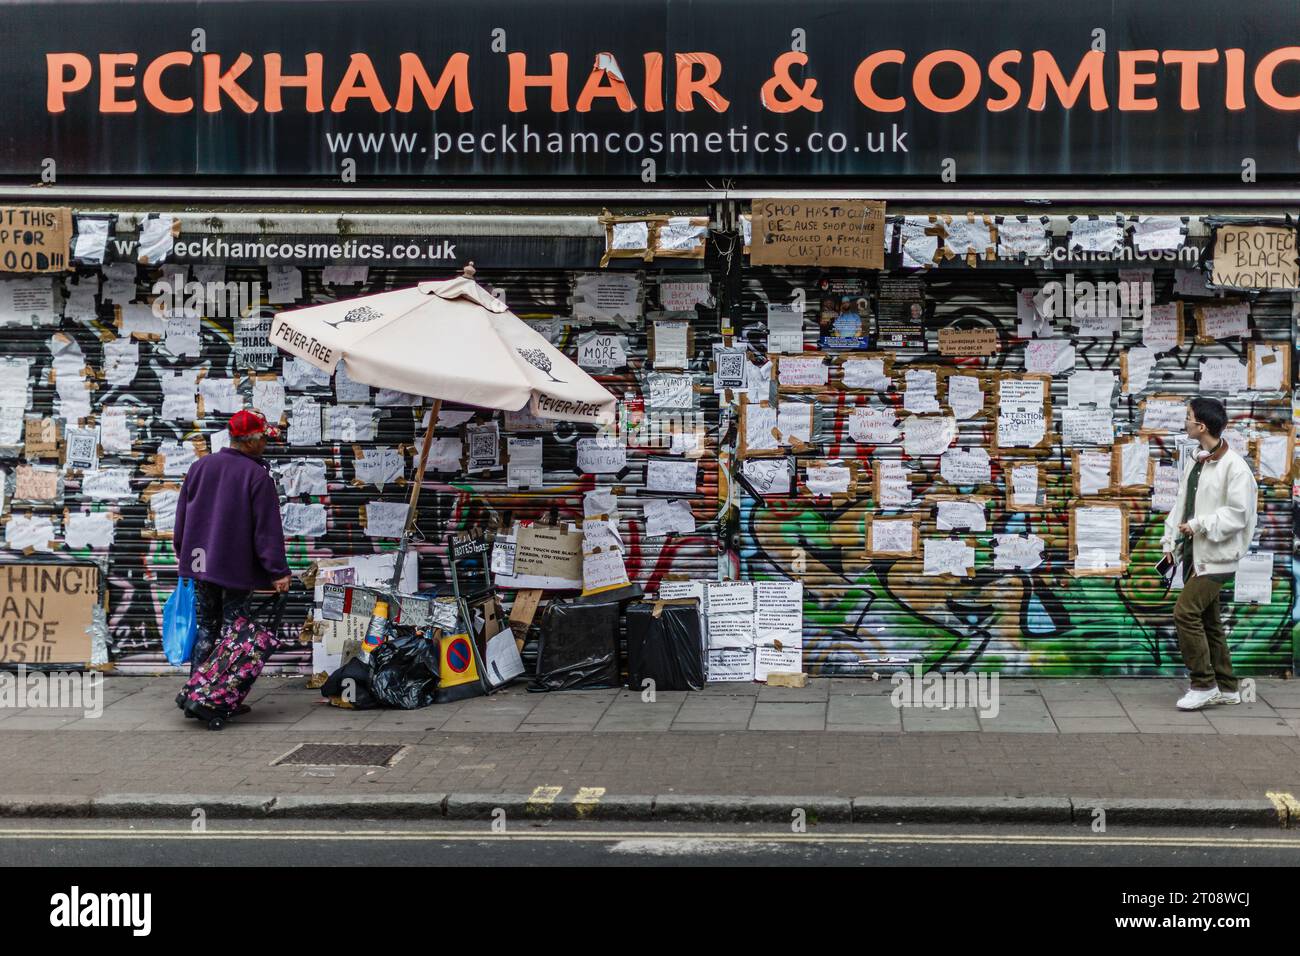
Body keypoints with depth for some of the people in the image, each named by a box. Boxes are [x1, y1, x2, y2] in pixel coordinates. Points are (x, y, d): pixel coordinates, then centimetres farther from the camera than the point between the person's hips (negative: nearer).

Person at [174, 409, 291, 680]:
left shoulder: (200, 466, 5)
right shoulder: (258, 476, -14)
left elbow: (182, 514, 13)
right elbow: (268, 528, -16)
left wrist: (181, 551, 26)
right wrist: (279, 571, -14)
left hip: (200, 564, 5)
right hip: (237, 567, -5)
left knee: (204, 628, 14)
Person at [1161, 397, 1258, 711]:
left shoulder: (1234, 467, -14)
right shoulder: (1196, 463, 12)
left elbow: (1237, 514, -17)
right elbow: (1182, 503, 15)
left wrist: (1199, 524, -19)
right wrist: (1170, 540, 7)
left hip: (1216, 556, -9)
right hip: (1194, 553, 9)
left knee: (1185, 612, -16)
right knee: (1207, 620, 12)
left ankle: (1204, 685, -6)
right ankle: (1226, 688, 21)